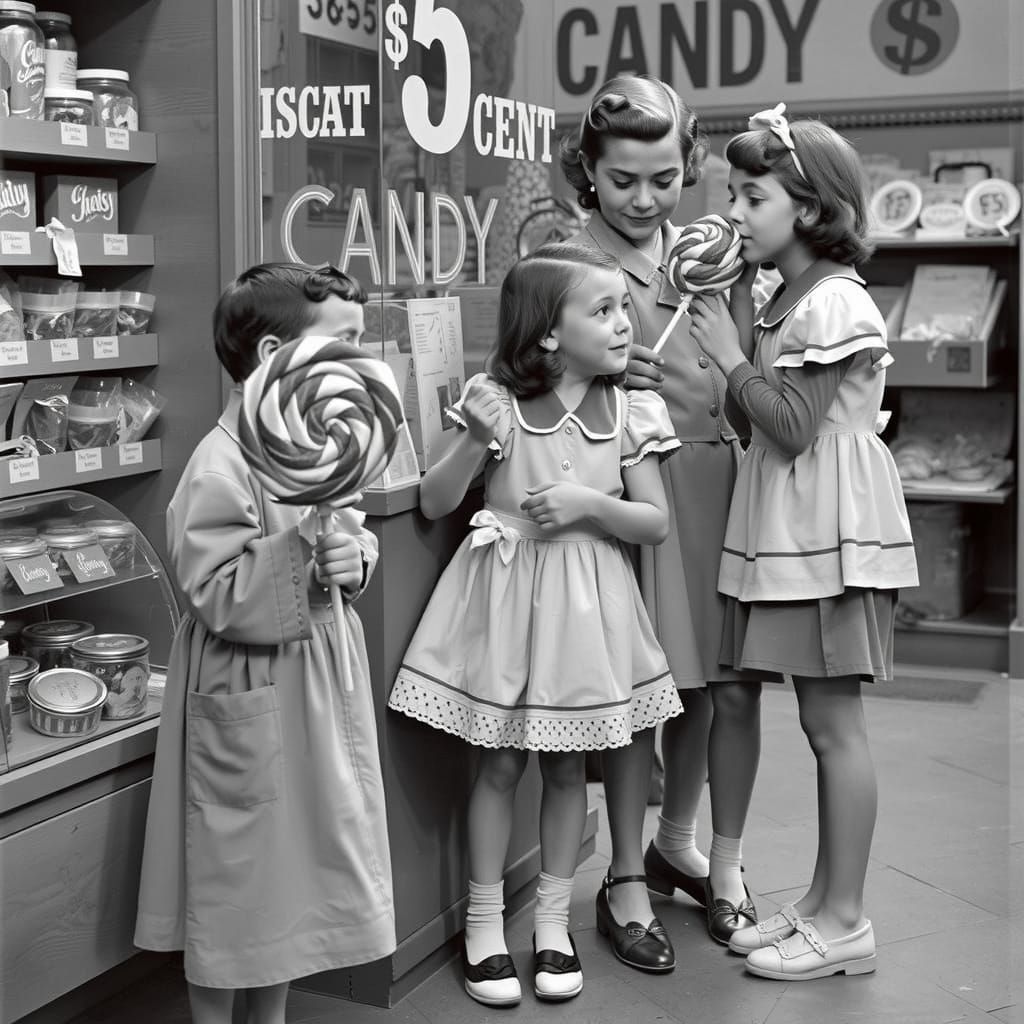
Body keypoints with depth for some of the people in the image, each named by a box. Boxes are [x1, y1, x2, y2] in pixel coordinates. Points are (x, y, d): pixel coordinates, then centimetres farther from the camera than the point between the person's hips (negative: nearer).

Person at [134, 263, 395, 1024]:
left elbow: (358, 544, 15)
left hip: (319, 684, 8)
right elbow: (220, 601, -24)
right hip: (251, 703, -8)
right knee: (233, 877, 7)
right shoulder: (222, 466, -21)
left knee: (299, 862, 19)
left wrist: (354, 559, -8)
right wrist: (302, 547, -33)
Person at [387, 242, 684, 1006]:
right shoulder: (497, 402, -8)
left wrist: (591, 504, -18)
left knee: (567, 766, 12)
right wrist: (477, 441, -23)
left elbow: (657, 524, 0)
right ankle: (485, 925, 21)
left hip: (585, 602, 2)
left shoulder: (629, 415, -2)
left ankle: (554, 921, 27)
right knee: (500, 765, 6)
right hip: (506, 592, -2)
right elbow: (434, 505, -7)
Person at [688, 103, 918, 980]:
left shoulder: (833, 302, -15)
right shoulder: (786, 299, 14)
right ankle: (823, 902, 23)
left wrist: (731, 355, -11)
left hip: (828, 533, -9)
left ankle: (845, 921, 8)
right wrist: (738, 316, 6)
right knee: (823, 723, 14)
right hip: (793, 535, 9)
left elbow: (791, 428, -19)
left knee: (833, 723, -2)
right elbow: (763, 418, 10)